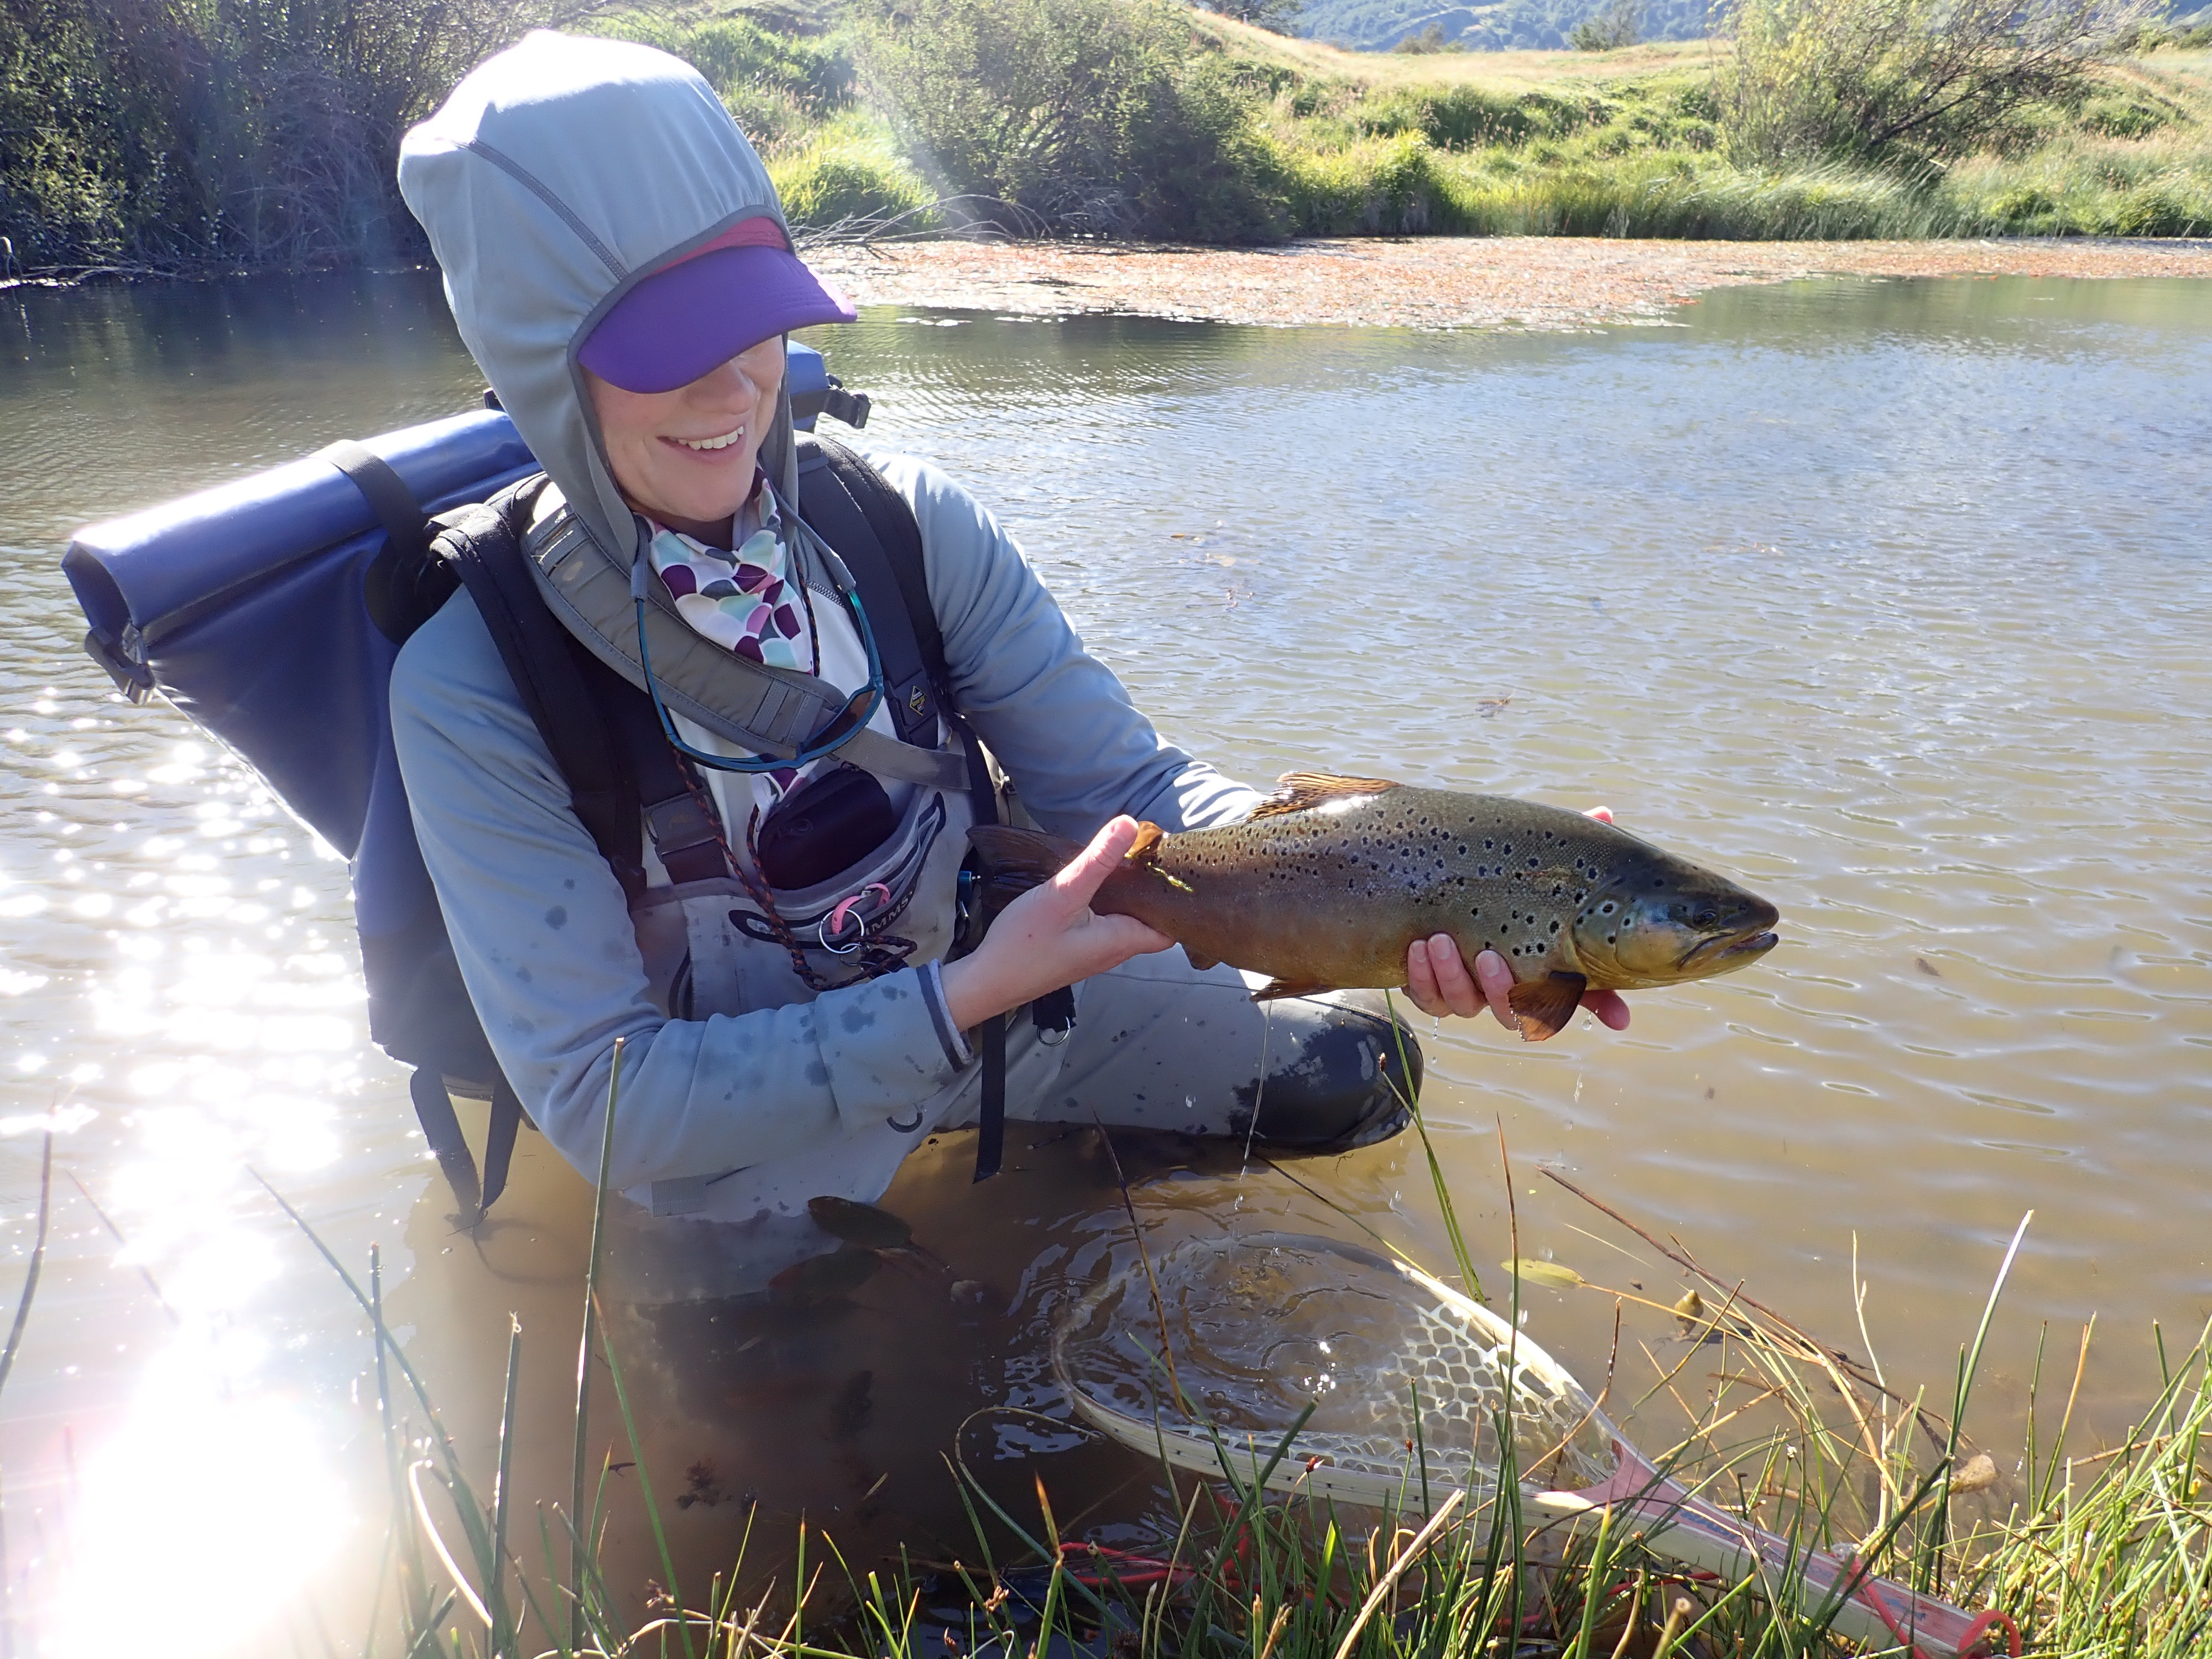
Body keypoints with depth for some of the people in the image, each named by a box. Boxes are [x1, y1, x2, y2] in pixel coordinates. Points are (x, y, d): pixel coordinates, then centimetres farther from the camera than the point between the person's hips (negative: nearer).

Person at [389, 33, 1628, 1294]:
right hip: (739, 1112, -2)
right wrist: (971, 996, -35)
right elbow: (603, 1099, -26)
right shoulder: (475, 680, -25)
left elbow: (1127, 785, -15)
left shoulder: (906, 522, -16)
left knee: (1357, 1069, 5)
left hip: (977, 987, 3)